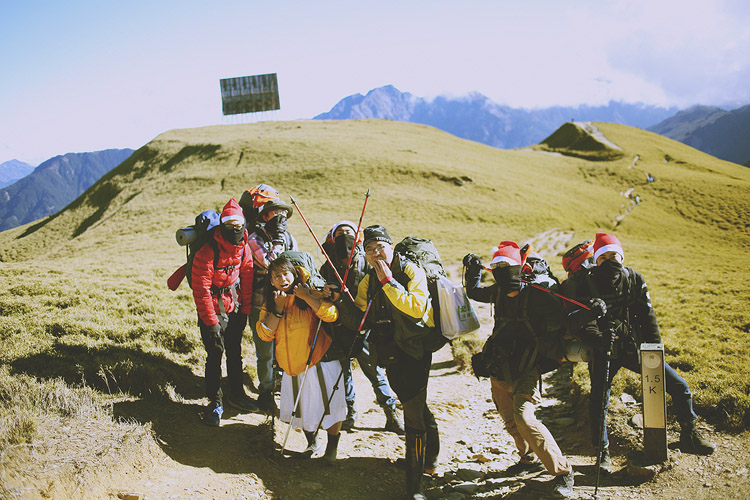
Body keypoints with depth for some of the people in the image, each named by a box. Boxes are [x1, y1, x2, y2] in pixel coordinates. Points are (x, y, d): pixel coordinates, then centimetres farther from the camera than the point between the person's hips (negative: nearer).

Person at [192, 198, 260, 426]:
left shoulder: (244, 249, -2)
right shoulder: (207, 253, -21)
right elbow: (201, 290, -19)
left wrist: (245, 310, 5)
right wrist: (211, 322, -19)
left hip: (235, 308, 6)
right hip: (213, 310, -5)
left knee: (235, 352, 16)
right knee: (215, 354, -1)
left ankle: (236, 394, 32)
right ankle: (215, 402, 14)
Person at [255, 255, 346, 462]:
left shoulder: (309, 295, -7)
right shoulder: (269, 303, 6)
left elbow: (331, 315, -22)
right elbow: (265, 334, -6)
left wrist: (307, 297, -25)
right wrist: (278, 309, -15)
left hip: (319, 363, -4)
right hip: (292, 367, 4)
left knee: (329, 406, 1)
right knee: (302, 409, 13)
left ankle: (332, 446, 20)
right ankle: (311, 443, 35)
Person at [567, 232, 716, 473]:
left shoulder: (634, 279, 1)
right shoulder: (586, 284, -8)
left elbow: (647, 317, 5)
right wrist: (599, 338, -32)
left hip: (634, 349, 3)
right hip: (603, 353, -3)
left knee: (679, 386, 1)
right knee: (598, 404, -4)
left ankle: (689, 437, 22)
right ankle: (603, 452, 19)